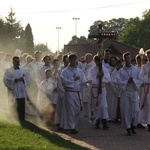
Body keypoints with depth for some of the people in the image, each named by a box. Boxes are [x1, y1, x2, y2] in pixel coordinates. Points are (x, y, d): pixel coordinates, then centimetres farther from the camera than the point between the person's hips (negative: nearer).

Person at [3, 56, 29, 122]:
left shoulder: (22, 70, 12)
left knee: (22, 105, 2)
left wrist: (22, 79, -9)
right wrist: (14, 80, -18)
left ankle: (22, 119, 8)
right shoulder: (9, 71, -2)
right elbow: (6, 79, -10)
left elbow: (27, 77, 11)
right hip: (14, 90, -4)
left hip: (21, 90, 4)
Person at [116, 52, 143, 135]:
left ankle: (133, 126, 15)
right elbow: (119, 81, -5)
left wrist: (133, 80, -13)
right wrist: (127, 81, -14)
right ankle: (128, 128, 7)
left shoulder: (136, 70, 7)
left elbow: (140, 80, 2)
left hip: (134, 92, 1)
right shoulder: (121, 71, 3)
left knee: (135, 110, -5)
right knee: (126, 110, -2)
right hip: (125, 92, -1)